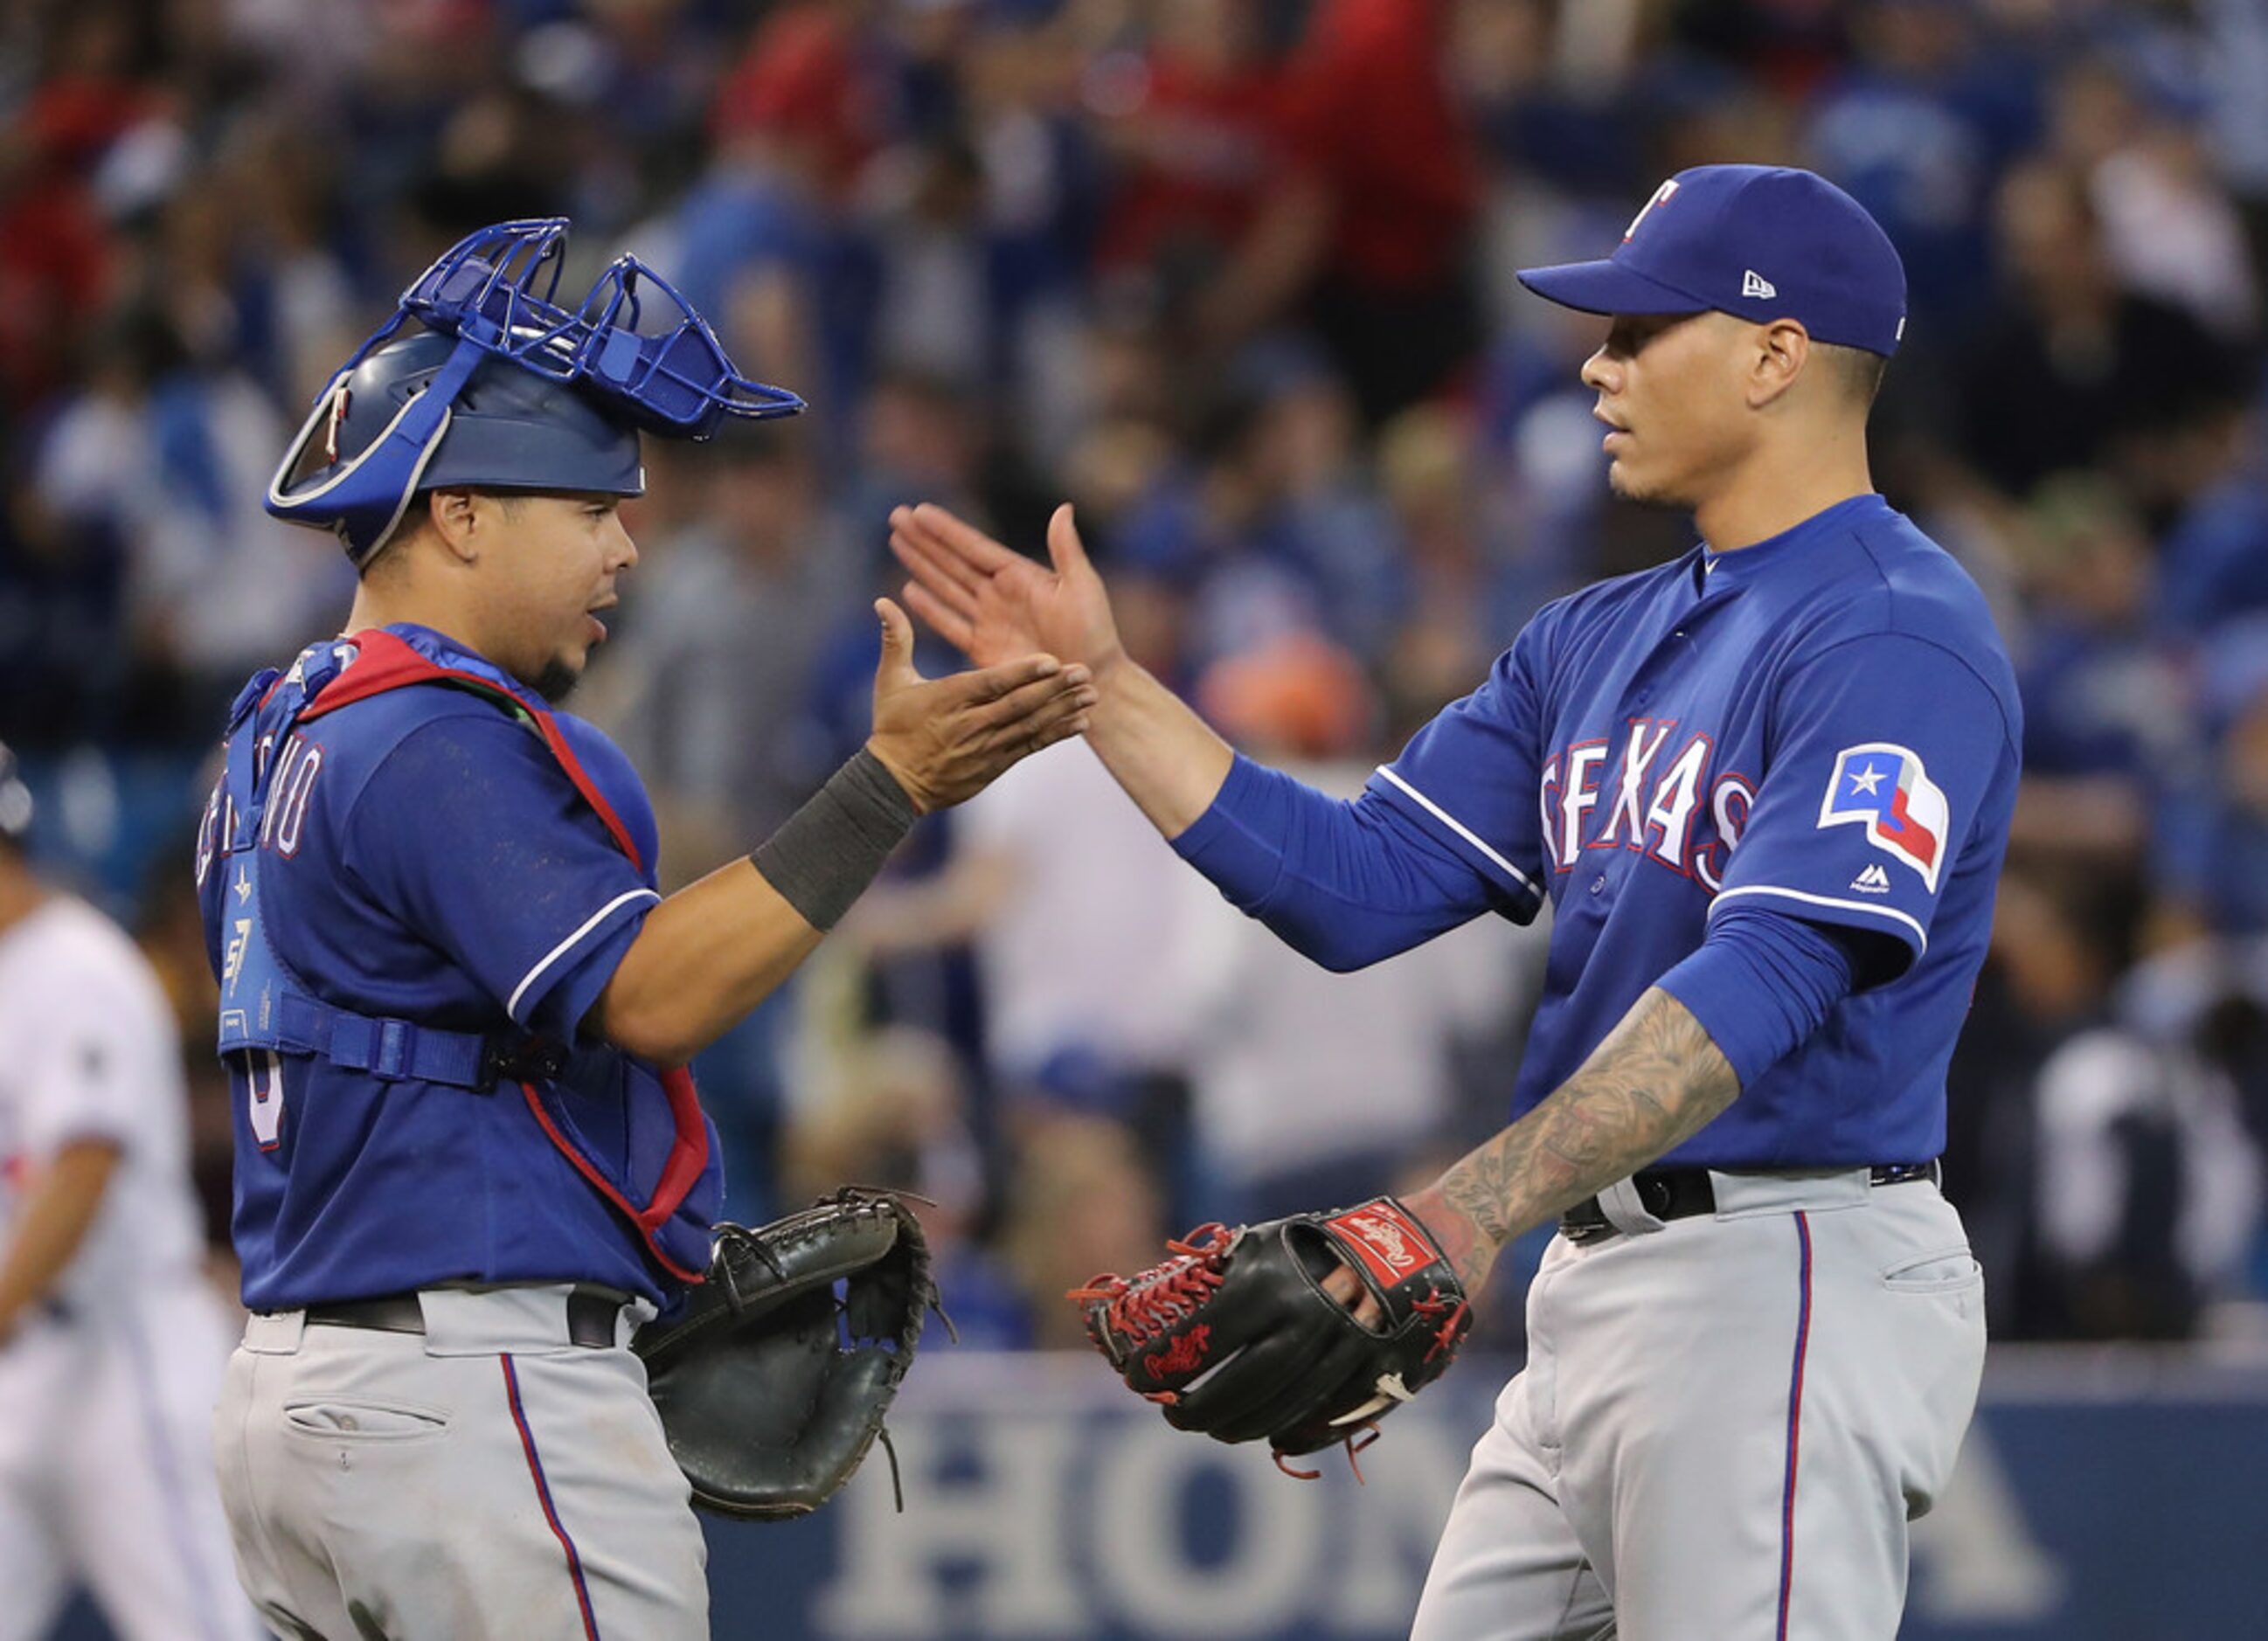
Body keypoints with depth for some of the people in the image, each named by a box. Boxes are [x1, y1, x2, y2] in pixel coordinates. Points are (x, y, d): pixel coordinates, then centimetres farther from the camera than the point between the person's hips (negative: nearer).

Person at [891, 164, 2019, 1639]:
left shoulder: (1893, 635, -12)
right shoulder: (1601, 641, 19)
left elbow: (1766, 976, -25)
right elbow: (1355, 886, 16)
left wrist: (1471, 1214, -34)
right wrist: (1103, 683, 11)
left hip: (1791, 1281, -9)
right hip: (1597, 1278, 9)